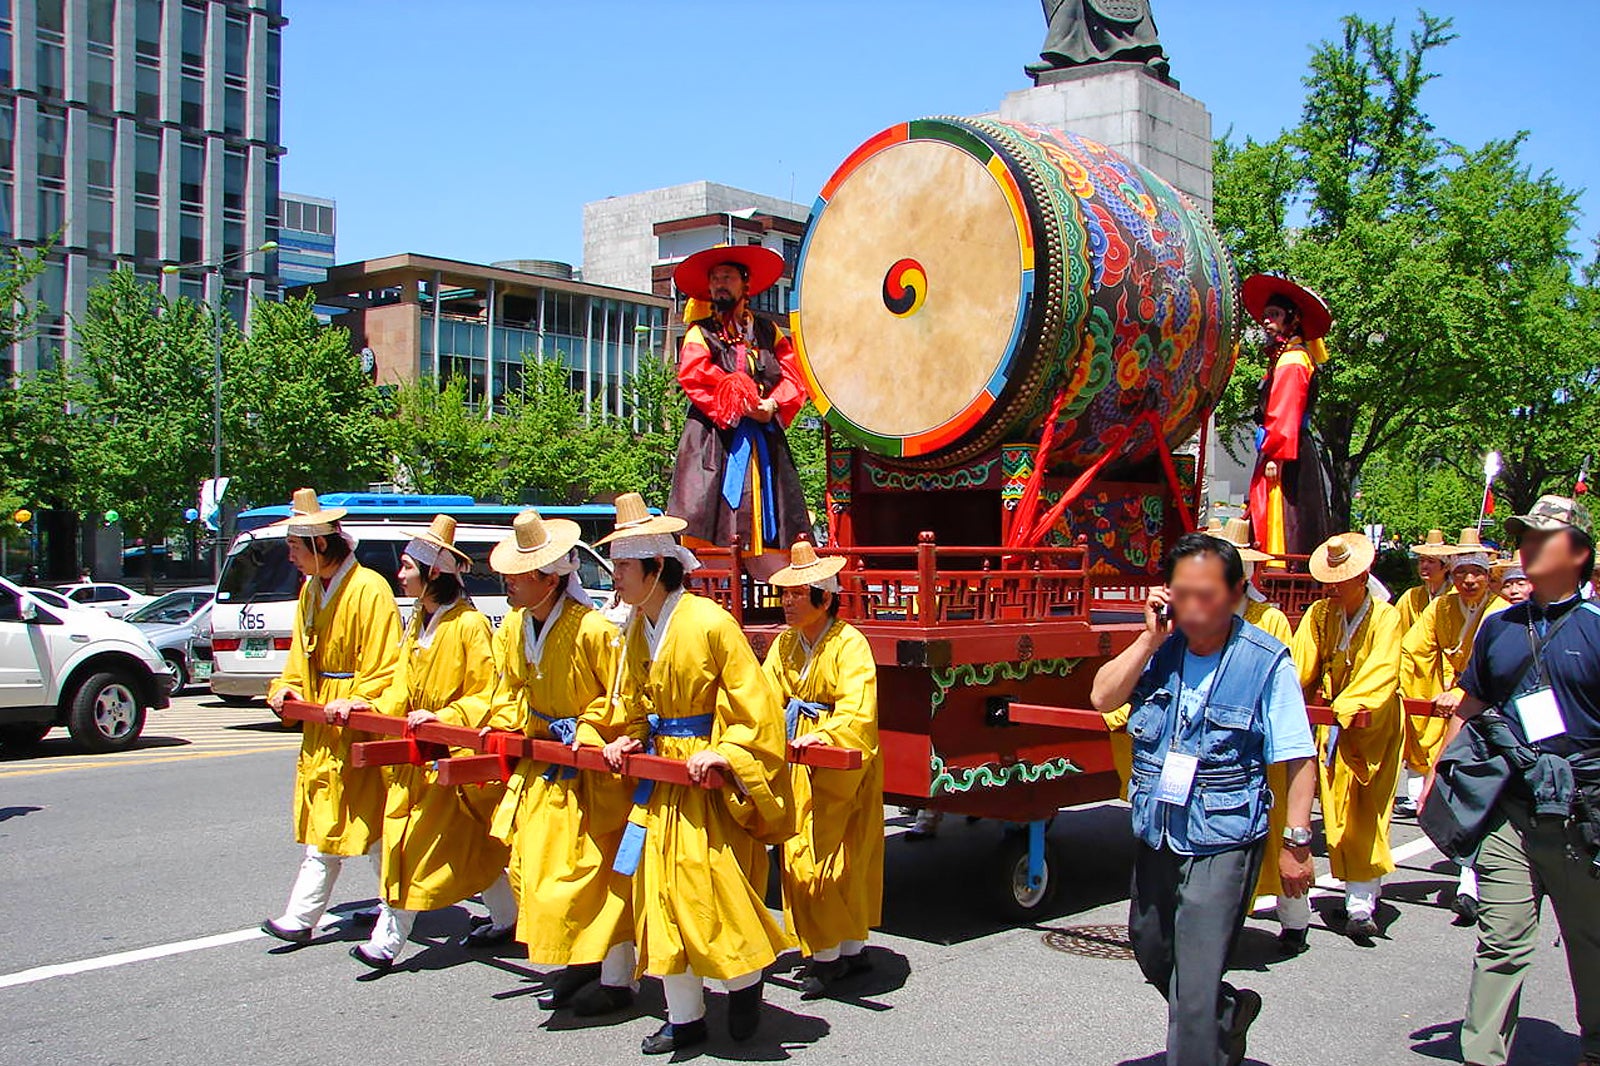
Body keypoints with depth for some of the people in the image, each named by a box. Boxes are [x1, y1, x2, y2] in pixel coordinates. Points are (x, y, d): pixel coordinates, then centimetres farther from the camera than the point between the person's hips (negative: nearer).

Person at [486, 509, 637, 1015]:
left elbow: (625, 699, -16)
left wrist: (584, 728, -21)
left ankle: (616, 979, 13)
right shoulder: (513, 627, 0)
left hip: (593, 773, -8)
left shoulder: (593, 630, -24)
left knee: (601, 872, 0)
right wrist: (508, 723, 0)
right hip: (543, 769, 8)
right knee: (538, 865, 13)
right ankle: (581, 960, 29)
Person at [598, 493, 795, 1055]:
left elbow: (757, 708, -14)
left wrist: (723, 756, -22)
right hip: (661, 778, 7)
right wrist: (630, 740, 1)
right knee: (661, 894, 8)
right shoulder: (636, 631, 6)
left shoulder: (710, 623, -17)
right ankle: (685, 1017, 21)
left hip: (711, 783, -7)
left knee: (716, 892, -4)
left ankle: (744, 982, 25)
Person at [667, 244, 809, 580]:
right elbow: (695, 377, -9)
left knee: (772, 526, 1)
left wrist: (773, 405, -10)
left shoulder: (768, 333, 19)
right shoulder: (700, 334, 9)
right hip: (714, 441, -3)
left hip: (764, 440, 3)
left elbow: (794, 378, 9)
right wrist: (739, 404, -15)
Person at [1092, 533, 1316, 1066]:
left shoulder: (1266, 662, -11)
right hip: (1155, 835, 6)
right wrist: (1150, 639, -14)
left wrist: (1296, 841, -12)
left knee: (1192, 991, -6)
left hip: (1222, 843, -6)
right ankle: (1230, 1012, 49)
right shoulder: (1161, 650, 1)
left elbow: (1299, 758, -9)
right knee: (1152, 956, 24)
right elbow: (1103, 698, -9)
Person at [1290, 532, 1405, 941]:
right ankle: (1363, 891, 16)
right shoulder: (1319, 614, 1)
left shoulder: (1385, 617, -11)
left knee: (1367, 814, -5)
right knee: (1337, 813, 2)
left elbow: (1381, 674, -22)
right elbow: (1299, 664, -7)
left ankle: (1361, 906, -4)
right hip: (1334, 724, 3)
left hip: (1374, 725, -3)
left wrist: (1347, 707, -35)